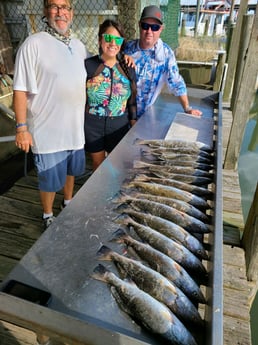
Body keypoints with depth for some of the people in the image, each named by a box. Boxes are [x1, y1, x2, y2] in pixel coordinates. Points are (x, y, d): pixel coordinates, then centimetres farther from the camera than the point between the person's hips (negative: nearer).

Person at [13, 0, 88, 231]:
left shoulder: (79, 46, 8)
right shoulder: (34, 44, -11)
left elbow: (88, 77, 23)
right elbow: (21, 90, -14)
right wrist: (21, 127, -17)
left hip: (75, 127, 6)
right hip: (48, 131, -6)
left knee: (70, 170, 22)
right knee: (50, 179, 8)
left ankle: (68, 203, 46)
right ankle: (48, 216, 32)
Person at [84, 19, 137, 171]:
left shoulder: (128, 68, 1)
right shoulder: (88, 65, -8)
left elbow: (132, 101, 6)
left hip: (119, 127, 2)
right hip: (93, 126, -1)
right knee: (98, 164, 16)